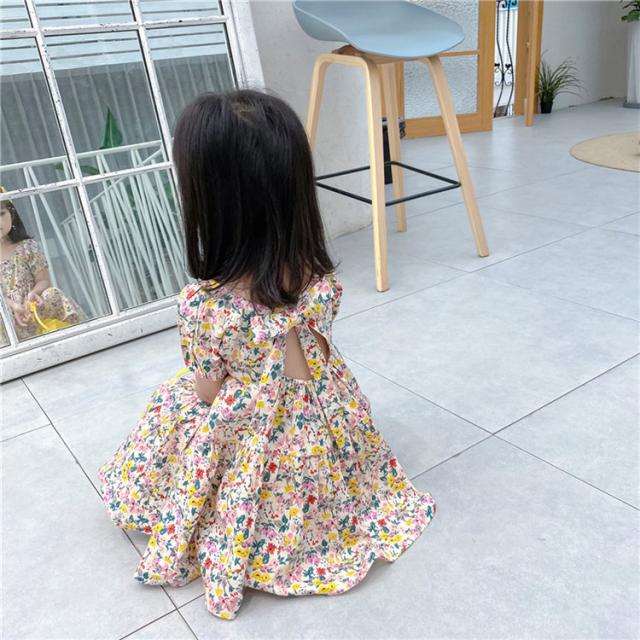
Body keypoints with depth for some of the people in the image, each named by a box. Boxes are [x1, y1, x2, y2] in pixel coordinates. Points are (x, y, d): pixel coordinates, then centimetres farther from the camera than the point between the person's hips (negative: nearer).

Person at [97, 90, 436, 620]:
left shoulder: (202, 304, -30)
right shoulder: (322, 278, -18)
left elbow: (209, 397, -14)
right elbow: (312, 354, 0)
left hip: (252, 453, -3)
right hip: (324, 435, 4)